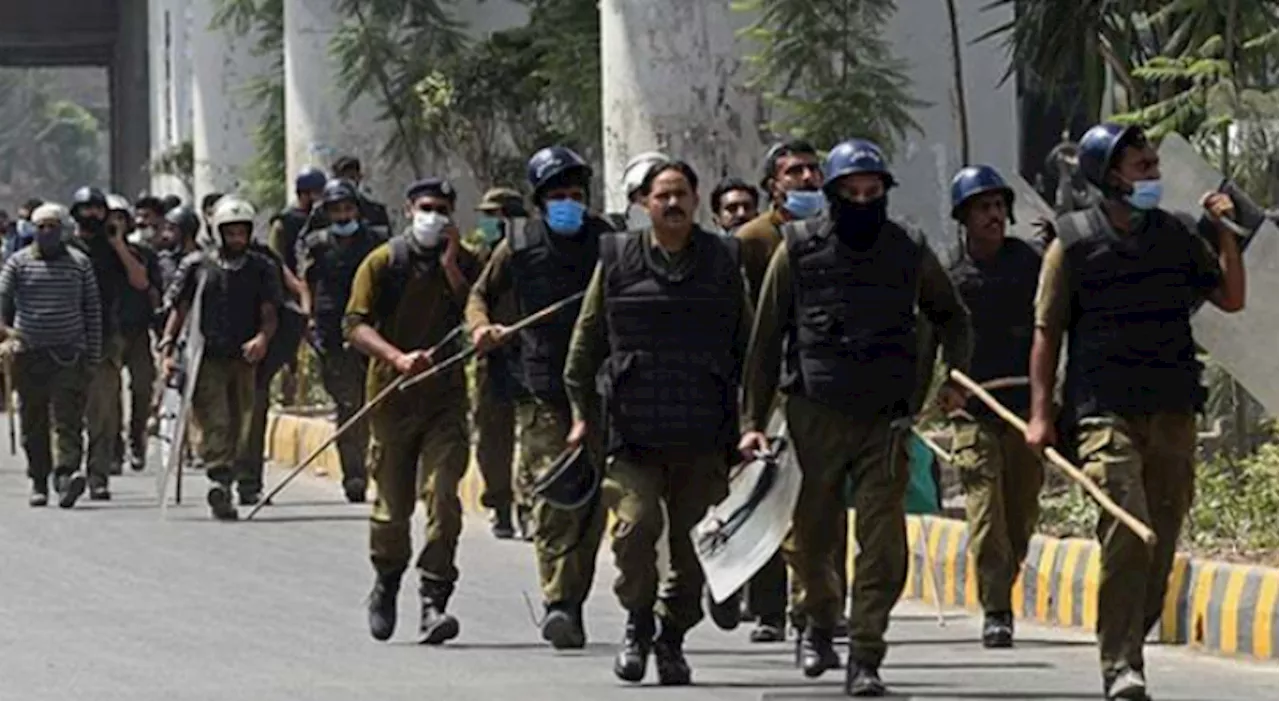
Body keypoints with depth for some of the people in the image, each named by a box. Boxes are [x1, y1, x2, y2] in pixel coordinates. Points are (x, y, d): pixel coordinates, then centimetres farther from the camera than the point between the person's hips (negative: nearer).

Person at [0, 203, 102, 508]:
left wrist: (93, 354, 5)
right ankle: (39, 482, 14)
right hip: (28, 354, 1)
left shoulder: (79, 263, 7)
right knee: (33, 423, 6)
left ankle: (66, 473, -24)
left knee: (68, 419, -13)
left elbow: (92, 310, 9)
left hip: (69, 354, -1)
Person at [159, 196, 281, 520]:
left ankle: (224, 483, 16)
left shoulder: (261, 269, 10)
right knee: (215, 421, -15)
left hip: (244, 359, 3)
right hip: (207, 357, -3)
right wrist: (168, 346, -2)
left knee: (238, 425, 6)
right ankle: (219, 477, -26)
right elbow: (178, 309, 8)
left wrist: (262, 338, -17)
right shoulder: (197, 266, 6)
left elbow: (269, 312, 4)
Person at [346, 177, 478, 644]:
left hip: (447, 398, 0)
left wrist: (452, 269, -9)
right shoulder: (383, 263, 2)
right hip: (393, 395, 0)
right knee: (392, 504, 8)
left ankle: (434, 602, -15)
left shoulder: (464, 264, 8)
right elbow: (355, 324, -6)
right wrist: (398, 357, -21)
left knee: (443, 496, -14)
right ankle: (385, 585, 34)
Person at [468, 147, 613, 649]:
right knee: (551, 498, -11)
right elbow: (481, 294, 19)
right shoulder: (519, 246, 5)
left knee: (590, 501, 0)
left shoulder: (608, 243, 5)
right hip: (542, 391, -1)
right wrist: (481, 326, -2)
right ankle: (558, 603, -15)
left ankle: (570, 602, 9)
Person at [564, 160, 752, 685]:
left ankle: (672, 637, 19)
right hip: (633, 429, -1)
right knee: (636, 524, -16)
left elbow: (747, 346, 13)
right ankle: (638, 623, 5)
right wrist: (581, 412, 8)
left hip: (703, 434, 1)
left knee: (693, 541, 4)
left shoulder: (722, 263, 8)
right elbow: (587, 339, 12)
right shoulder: (617, 260, 6)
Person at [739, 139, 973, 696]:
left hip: (885, 420, 0)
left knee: (883, 544, -8)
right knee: (810, 539, 7)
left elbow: (952, 317, 23)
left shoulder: (910, 252, 6)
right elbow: (765, 340, 5)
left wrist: (955, 378, 8)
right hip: (815, 417, 0)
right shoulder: (799, 250, 2)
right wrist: (752, 420, 2)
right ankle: (819, 619, 37)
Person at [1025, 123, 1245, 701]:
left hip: (1173, 413, 5)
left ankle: (1127, 648, 19)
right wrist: (1040, 413, -3)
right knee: (1128, 535, -17)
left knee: (1162, 541, 5)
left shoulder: (1176, 236, 11)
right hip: (1105, 413, -5)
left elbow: (1231, 299, 15)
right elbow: (1047, 331, 2)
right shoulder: (1073, 242, 0)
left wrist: (1225, 235, 1)